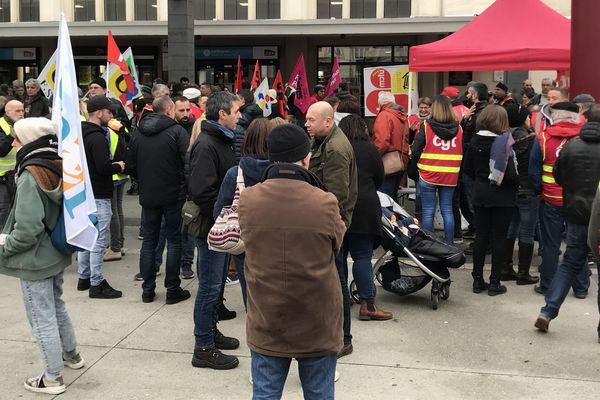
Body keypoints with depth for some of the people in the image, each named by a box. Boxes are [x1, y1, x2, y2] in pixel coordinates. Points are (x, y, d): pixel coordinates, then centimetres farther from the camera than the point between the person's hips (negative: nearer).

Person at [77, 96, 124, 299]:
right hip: (98, 196, -10)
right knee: (99, 239, -4)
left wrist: (111, 164, 12)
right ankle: (97, 284, 0)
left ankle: (84, 277, 26)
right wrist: (118, 166, -8)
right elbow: (104, 167, -26)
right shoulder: (97, 137, -19)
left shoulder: (82, 134, 11)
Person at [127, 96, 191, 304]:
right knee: (174, 240, 4)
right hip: (173, 194, -4)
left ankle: (148, 289, 15)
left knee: (149, 240, 11)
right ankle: (172, 289, 7)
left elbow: (131, 165, 8)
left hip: (148, 195, 5)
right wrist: (184, 184, 1)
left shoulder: (139, 134, 6)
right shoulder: (177, 131, -10)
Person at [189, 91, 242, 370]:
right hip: (211, 227, -10)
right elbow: (202, 192, -27)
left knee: (216, 282, 20)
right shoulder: (206, 145, -20)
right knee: (209, 286, -1)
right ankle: (204, 349, 9)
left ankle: (211, 331, 35)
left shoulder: (223, 140, 12)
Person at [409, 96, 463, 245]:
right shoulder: (458, 128, 5)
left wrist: (413, 172, 5)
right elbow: (463, 152, 10)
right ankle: (449, 245, 13)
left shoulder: (426, 126, -6)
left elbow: (416, 151, -5)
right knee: (447, 211, 10)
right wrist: (460, 174, 16)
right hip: (450, 176, 3)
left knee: (428, 212, 1)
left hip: (428, 175, -3)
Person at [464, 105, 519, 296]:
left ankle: (478, 280, 16)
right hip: (501, 196, -4)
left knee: (480, 237, 12)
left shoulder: (475, 140, -1)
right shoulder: (503, 142, -16)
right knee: (498, 239, 4)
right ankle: (494, 283, 9)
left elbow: (468, 169, 4)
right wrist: (517, 184, -1)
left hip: (480, 194, 5)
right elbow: (509, 173, -19)